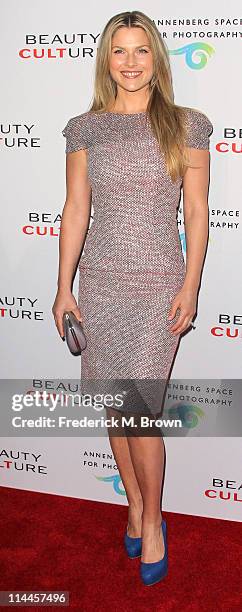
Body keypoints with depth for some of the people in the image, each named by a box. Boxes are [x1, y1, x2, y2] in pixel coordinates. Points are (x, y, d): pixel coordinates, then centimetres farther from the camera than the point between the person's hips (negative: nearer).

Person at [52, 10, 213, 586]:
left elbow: (197, 212, 0)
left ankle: (152, 523, 20)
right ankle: (136, 505, 33)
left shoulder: (185, 126, 1)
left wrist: (190, 287, -6)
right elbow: (75, 210, 6)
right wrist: (64, 288, 3)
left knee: (140, 410, -4)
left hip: (158, 286, -2)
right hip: (99, 282, 3)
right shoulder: (85, 128, 6)